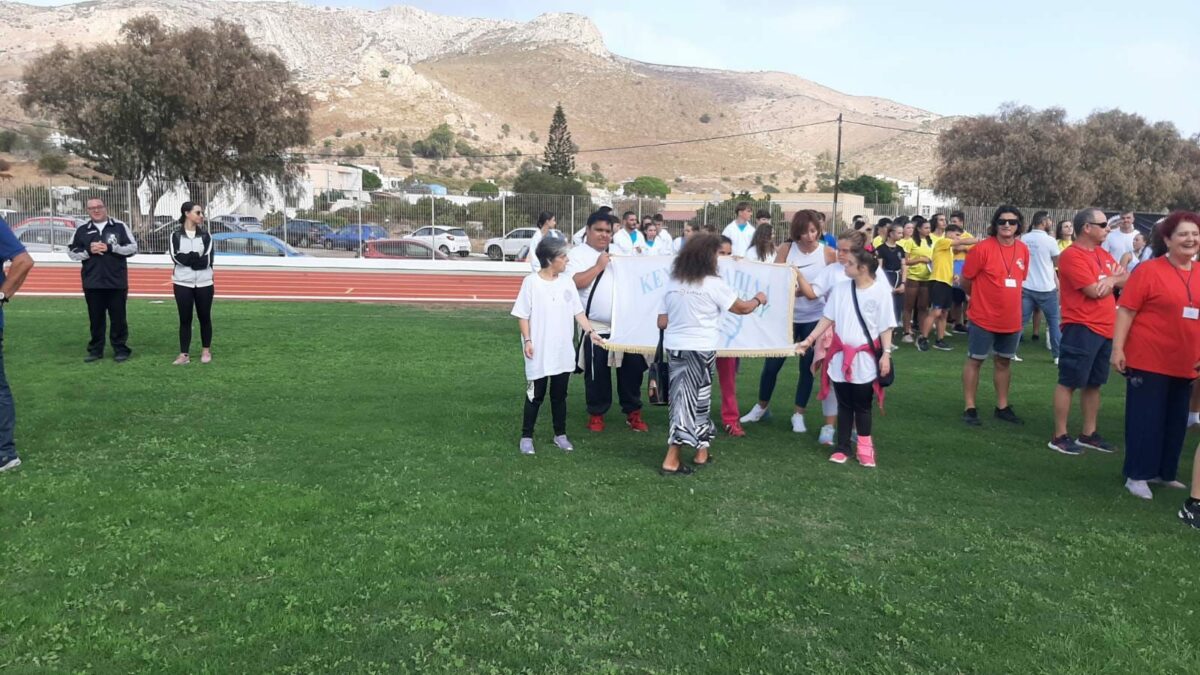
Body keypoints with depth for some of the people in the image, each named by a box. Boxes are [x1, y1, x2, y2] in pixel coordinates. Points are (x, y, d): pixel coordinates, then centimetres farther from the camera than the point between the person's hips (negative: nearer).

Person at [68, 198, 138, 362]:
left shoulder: (120, 226, 2)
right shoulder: (81, 230, 8)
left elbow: (133, 248, -3)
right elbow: (71, 252, 9)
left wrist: (110, 247, -13)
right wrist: (88, 251, -8)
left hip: (116, 282, -2)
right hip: (92, 283, 2)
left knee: (118, 318, 3)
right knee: (96, 318, 9)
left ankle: (121, 349, 11)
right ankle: (95, 350, 17)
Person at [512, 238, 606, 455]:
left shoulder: (567, 281, 3)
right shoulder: (531, 282, -10)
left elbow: (578, 311, 6)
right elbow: (522, 315, -7)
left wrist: (590, 332, -4)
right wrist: (527, 340, -14)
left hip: (563, 352, 4)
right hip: (539, 352, -4)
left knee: (560, 395, 13)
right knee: (535, 396, 4)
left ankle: (560, 435, 25)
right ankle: (526, 437, 16)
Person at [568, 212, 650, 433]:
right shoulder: (578, 254, -2)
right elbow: (575, 282, -17)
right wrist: (598, 266, -14)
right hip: (596, 327, -4)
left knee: (633, 369, 6)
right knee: (597, 374, 4)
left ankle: (633, 413, 19)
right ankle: (596, 414, 20)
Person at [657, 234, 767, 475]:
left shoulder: (673, 283, 4)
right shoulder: (713, 283, -9)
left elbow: (662, 322, 4)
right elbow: (742, 308, 3)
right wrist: (758, 299, 24)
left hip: (674, 346, 5)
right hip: (700, 348, -5)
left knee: (689, 397, 16)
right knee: (692, 400, 2)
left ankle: (701, 452, 26)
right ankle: (671, 461, 0)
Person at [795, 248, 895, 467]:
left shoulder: (880, 291, -8)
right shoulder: (840, 289, 2)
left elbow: (886, 327, -5)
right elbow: (828, 319, 6)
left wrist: (886, 353, -9)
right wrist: (809, 340, 1)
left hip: (865, 359, -3)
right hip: (841, 357, 3)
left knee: (862, 406, 6)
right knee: (844, 404, 11)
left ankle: (865, 449, 20)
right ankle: (843, 447, 20)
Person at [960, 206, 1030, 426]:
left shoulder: (1023, 250, 2)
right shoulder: (982, 248, -14)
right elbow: (965, 281, -7)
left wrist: (1006, 299, 15)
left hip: (1012, 320, 5)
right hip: (983, 318, -5)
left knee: (1004, 362, 15)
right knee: (975, 361, 4)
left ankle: (1002, 407, 28)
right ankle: (969, 408, 11)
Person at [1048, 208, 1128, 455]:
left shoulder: (1103, 254, 15)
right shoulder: (1072, 255, -14)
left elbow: (1126, 279, 13)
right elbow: (1094, 291, -18)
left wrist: (1112, 280, -10)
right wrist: (1113, 279, 2)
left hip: (1105, 329, 9)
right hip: (1082, 329, -9)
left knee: (1094, 384, 13)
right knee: (1069, 382, -2)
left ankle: (1089, 434, 22)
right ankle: (1059, 436, 4)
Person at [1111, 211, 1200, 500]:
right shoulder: (1149, 270, -10)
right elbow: (1126, 310, -11)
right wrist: (1118, 348, -17)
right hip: (1148, 360, -6)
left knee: (1176, 420, 14)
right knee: (1145, 419, 1)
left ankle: (1165, 472, 28)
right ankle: (1137, 475, 11)